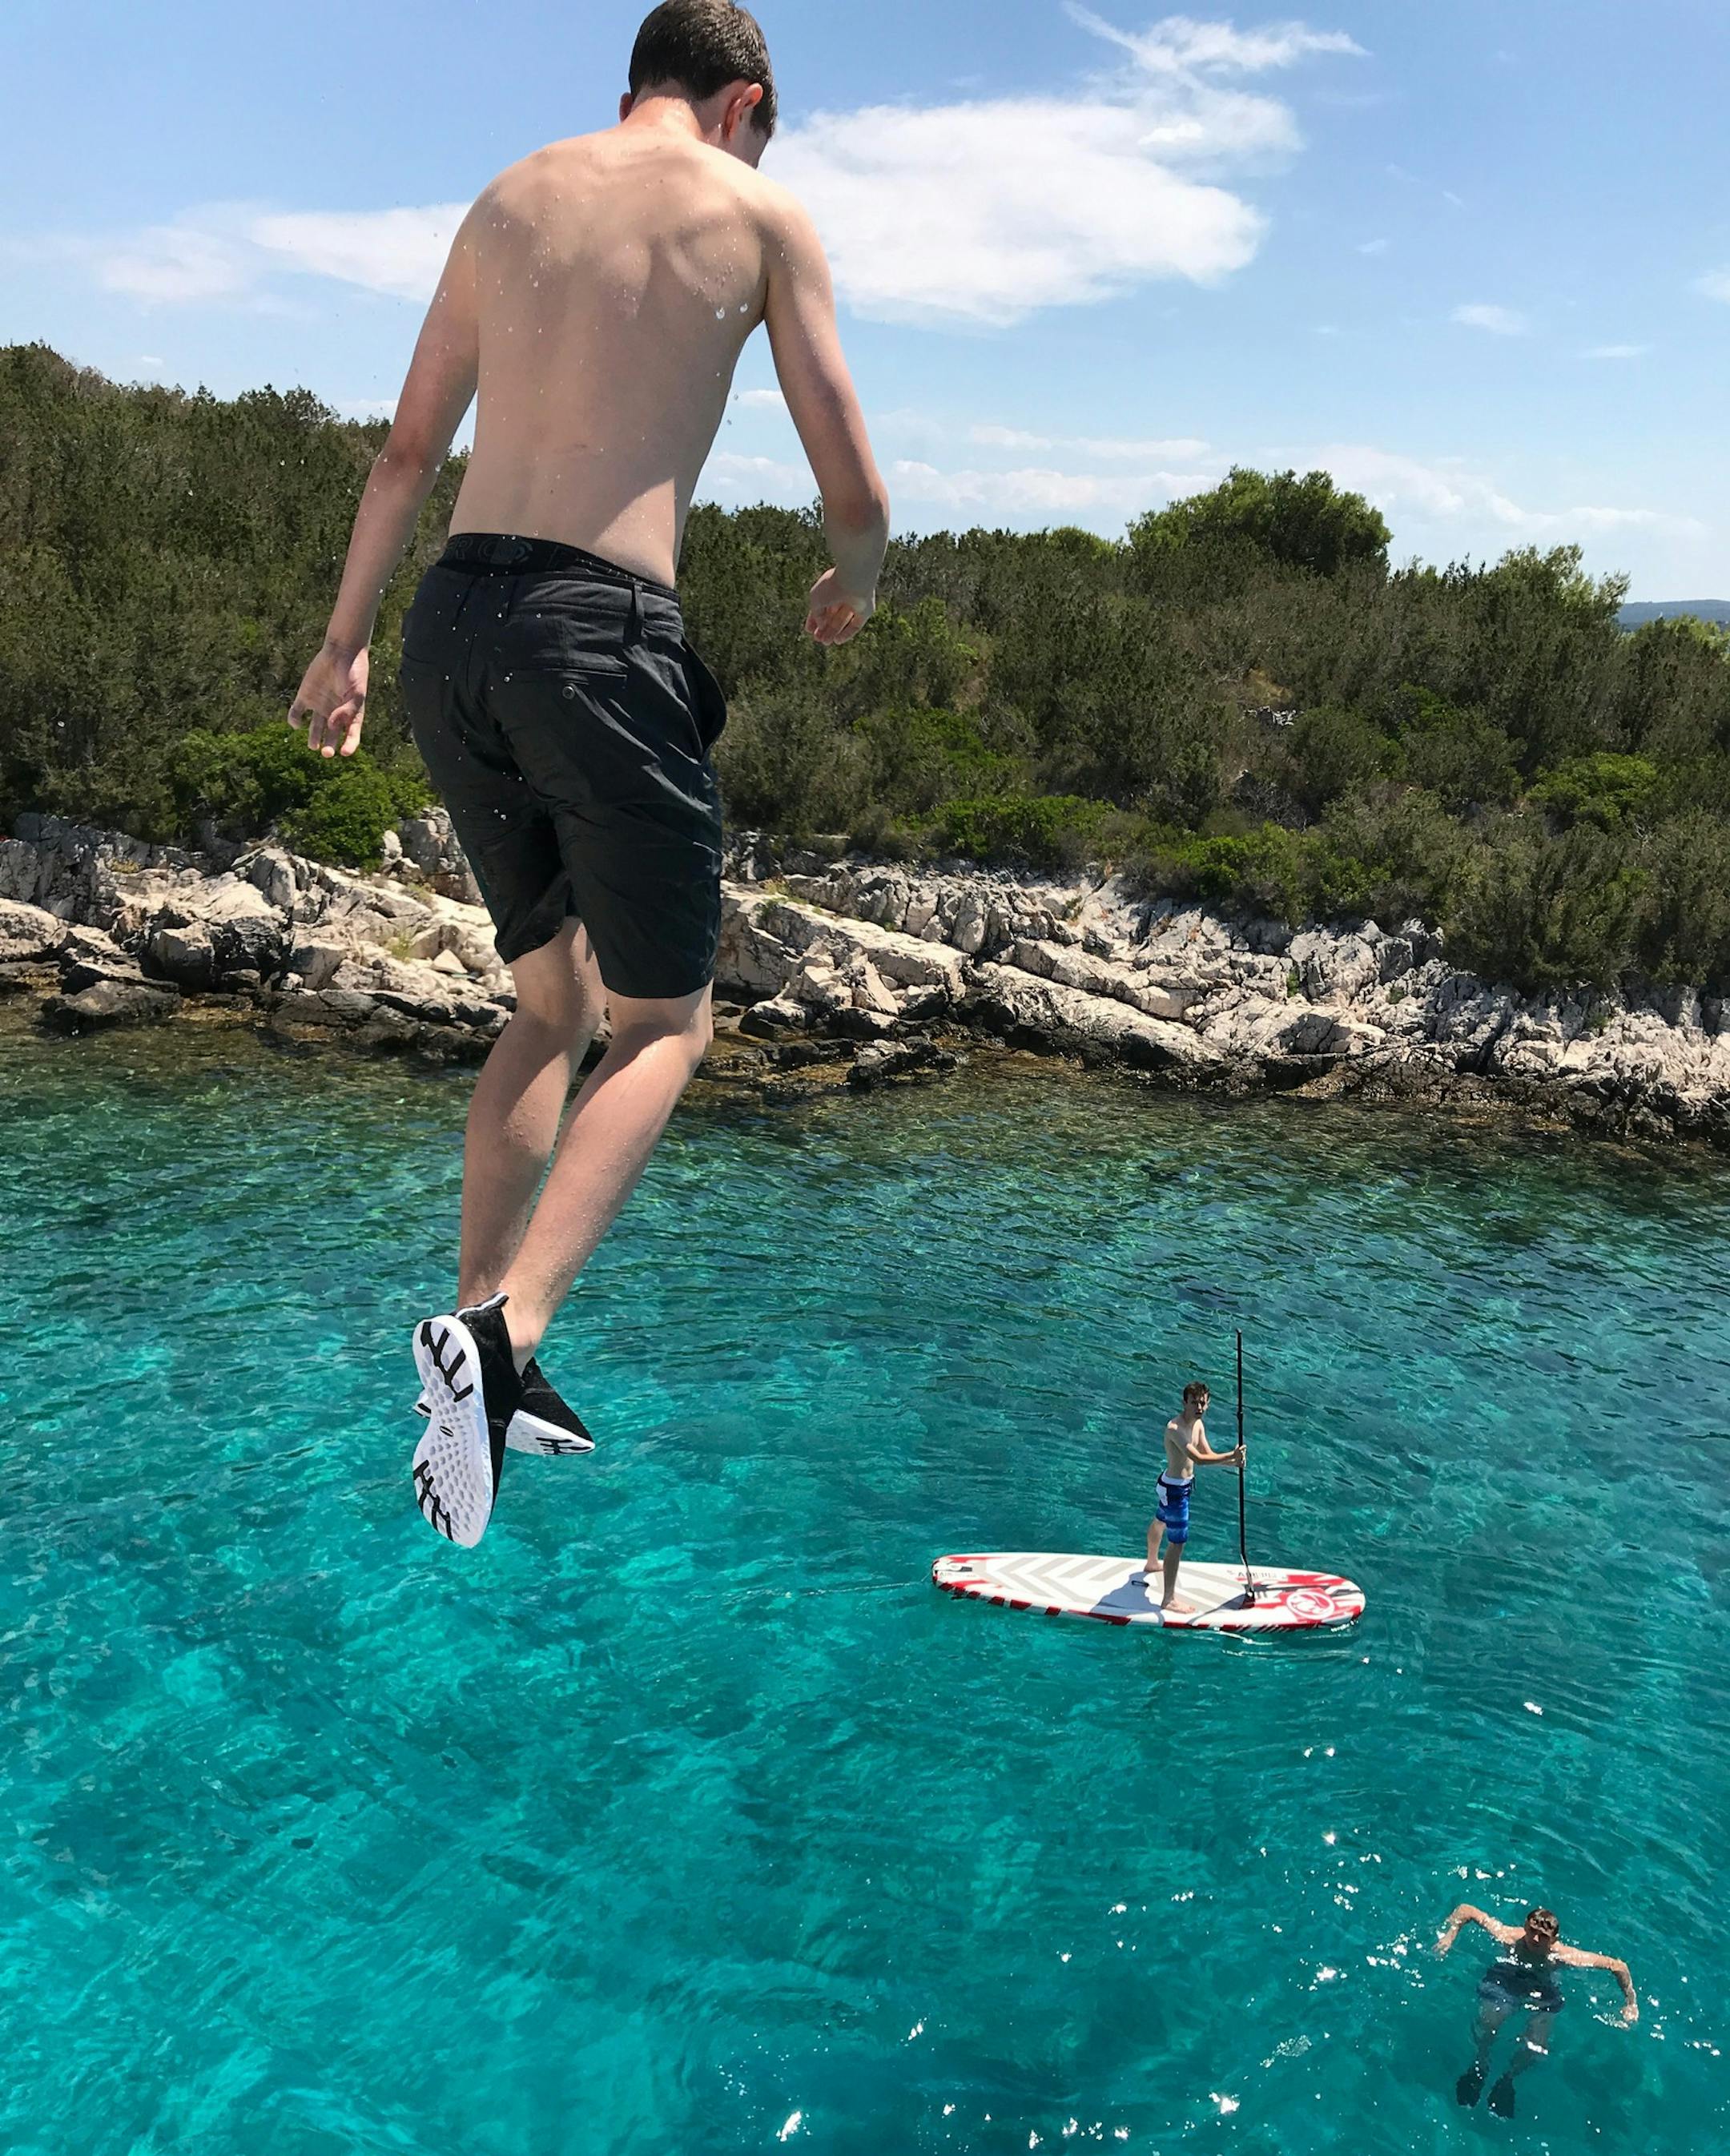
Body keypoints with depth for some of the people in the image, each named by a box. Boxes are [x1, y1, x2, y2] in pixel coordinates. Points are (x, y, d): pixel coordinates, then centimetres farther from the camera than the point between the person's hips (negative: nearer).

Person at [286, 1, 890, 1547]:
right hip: (605, 637, -5)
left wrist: (346, 642, 33)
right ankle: (502, 1332, -13)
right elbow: (857, 494, 5)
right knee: (664, 1027, 7)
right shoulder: (763, 216, 7)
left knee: (555, 1005, 19)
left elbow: (410, 454, 24)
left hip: (457, 623, 6)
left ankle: (482, 1342, 15)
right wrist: (854, 584, 28)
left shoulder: (509, 199, 20)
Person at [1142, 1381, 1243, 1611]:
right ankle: (1169, 1599, -1)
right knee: (1177, 1542, -7)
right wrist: (1231, 1456, -35)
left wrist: (1233, 1462, -14)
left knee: (1159, 1522, 32)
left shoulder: (1198, 1424, 1)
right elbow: (1199, 1459, -37)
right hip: (1174, 1488, -10)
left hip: (1184, 1483, 10)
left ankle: (1152, 1564, 57)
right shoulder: (1176, 1428, -30)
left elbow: (1208, 1455, 2)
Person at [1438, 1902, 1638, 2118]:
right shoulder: (1509, 1937, -24)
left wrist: (1630, 2003, -11)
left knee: (1536, 2048, -21)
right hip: (1503, 1981, -1)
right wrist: (1450, 1934, -24)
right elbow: (1466, 1909, -15)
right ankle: (1480, 2064, 3)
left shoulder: (1564, 1956, -25)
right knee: (1488, 2023, -29)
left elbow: (1618, 1966, -16)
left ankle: (1509, 2078, 10)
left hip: (1543, 1994, 1)